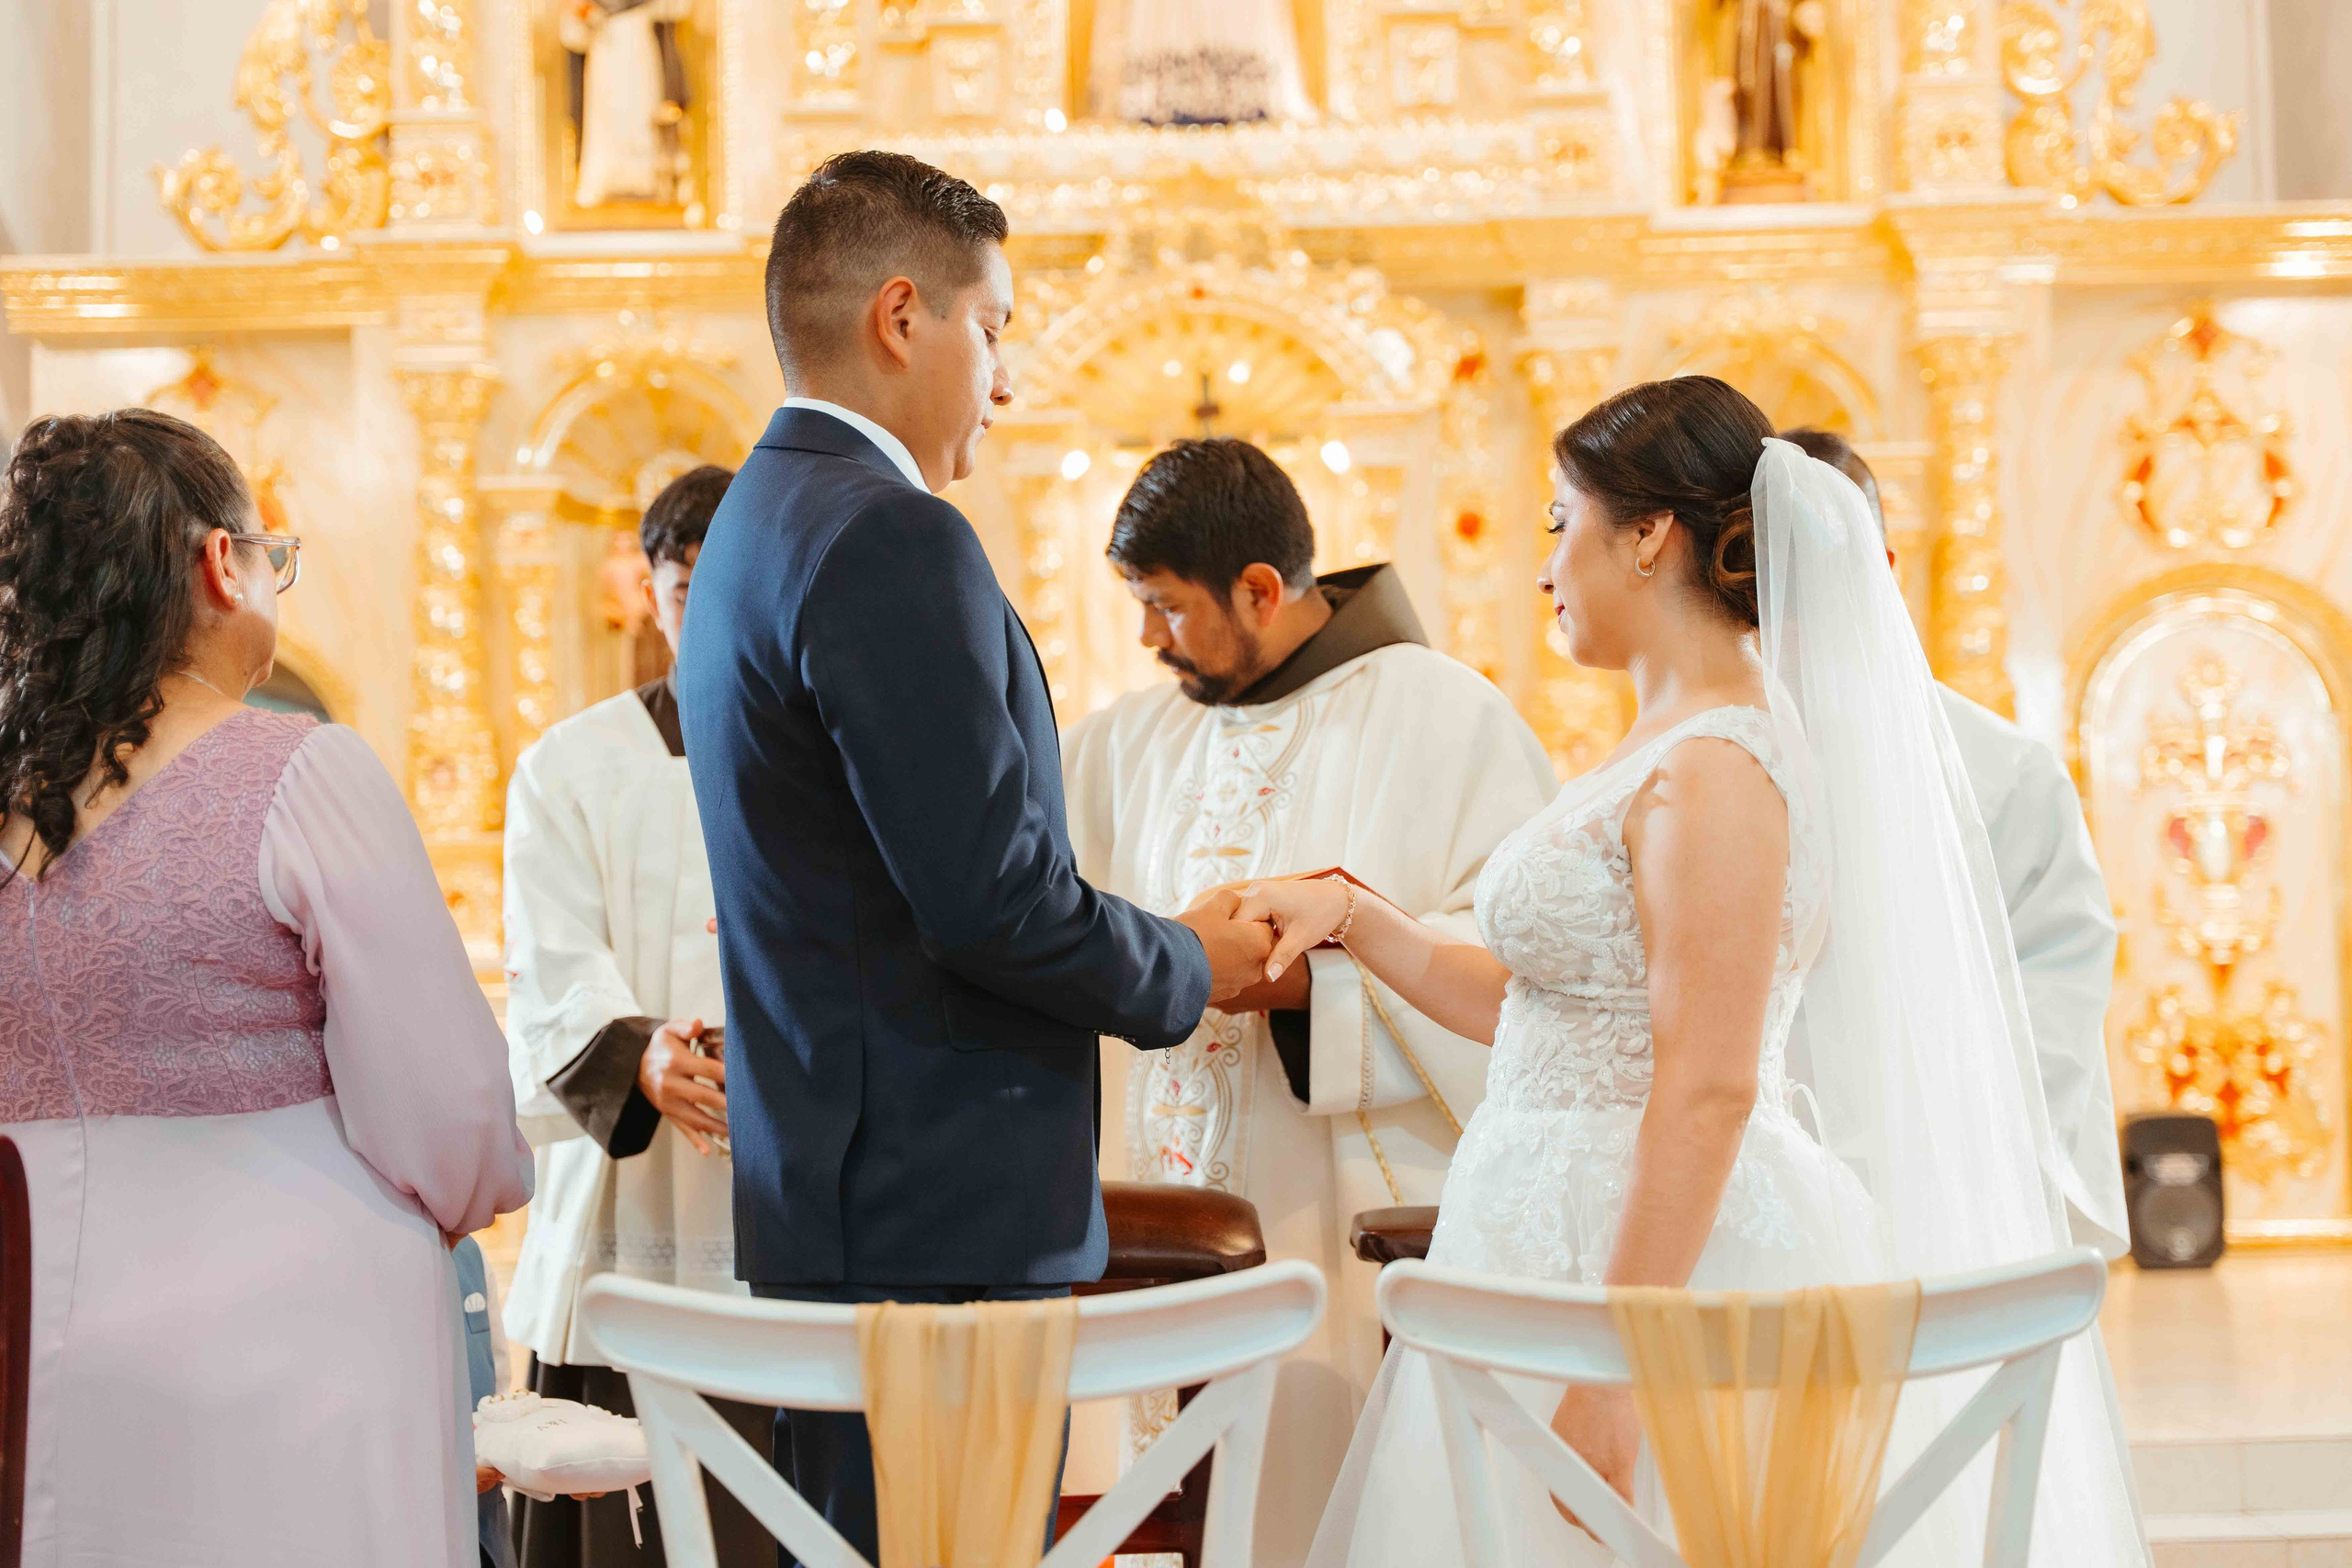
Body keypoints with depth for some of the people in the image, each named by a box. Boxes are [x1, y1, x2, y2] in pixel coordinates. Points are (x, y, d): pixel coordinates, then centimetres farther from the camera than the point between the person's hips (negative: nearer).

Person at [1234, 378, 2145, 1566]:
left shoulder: (1714, 768, -16)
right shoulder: (1671, 748, 14)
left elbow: (1708, 1091, -22)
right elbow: (1539, 1010, 15)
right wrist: (1351, 917, 12)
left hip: (1668, 1247, -9)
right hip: (1563, 1239, 9)